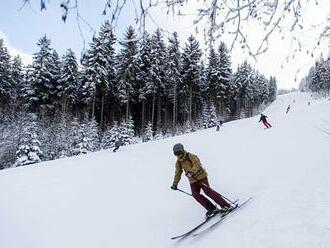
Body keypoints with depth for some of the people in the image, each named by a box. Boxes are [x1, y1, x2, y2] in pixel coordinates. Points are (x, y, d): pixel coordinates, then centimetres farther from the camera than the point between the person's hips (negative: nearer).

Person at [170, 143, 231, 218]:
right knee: (195, 194, -11)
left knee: (208, 191, -15)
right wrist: (175, 184, 11)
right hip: (192, 180, 6)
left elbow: (197, 165, -28)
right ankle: (211, 208, -6)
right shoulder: (178, 162, 5)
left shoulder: (191, 156, -14)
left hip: (201, 176, -6)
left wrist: (191, 172, -42)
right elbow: (178, 174, 15)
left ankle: (225, 205, -8)